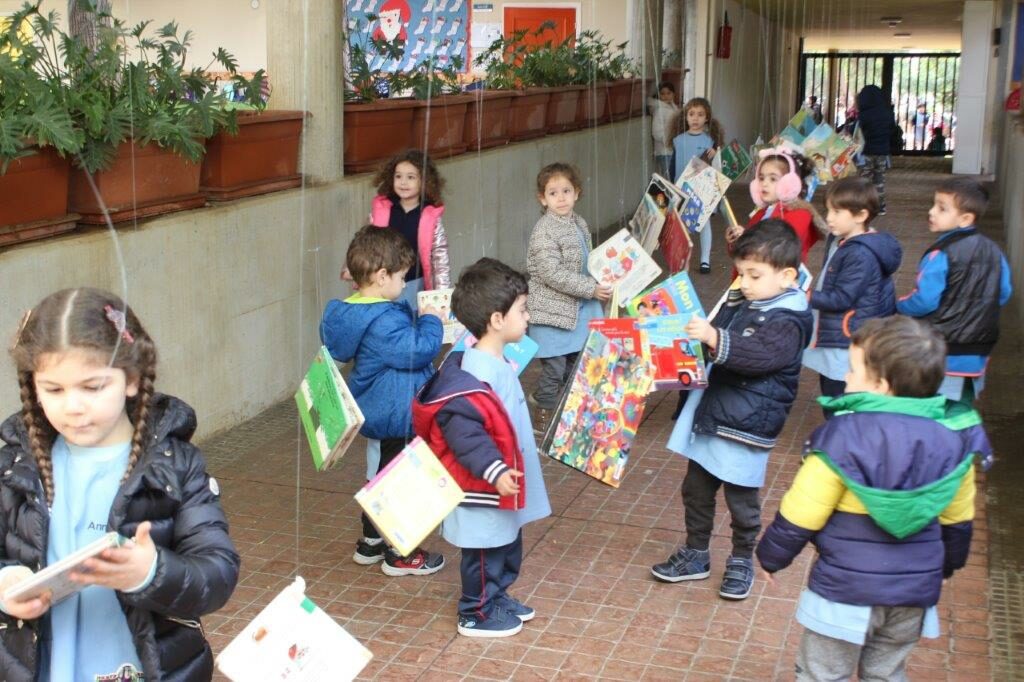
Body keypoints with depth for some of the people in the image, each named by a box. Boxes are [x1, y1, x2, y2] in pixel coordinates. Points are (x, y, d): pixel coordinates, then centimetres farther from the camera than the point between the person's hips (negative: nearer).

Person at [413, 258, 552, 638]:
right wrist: (493, 469, -32)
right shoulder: (473, 373, -28)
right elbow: (461, 429, -31)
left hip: (503, 487, 10)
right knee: (485, 552, 7)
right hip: (483, 491, -10)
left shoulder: (496, 363, 5)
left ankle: (498, 597, 41)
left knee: (508, 545, 24)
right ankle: (477, 615, 23)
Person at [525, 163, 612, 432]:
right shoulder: (544, 231, -19)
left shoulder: (579, 224, 8)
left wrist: (601, 283, 7)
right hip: (553, 311, -8)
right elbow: (551, 274, -25)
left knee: (575, 363, 19)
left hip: (579, 309, 8)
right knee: (553, 369, 0)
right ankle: (545, 415, 17)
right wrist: (591, 289, -23)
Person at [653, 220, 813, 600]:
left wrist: (715, 339, -44)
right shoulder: (736, 303, 7)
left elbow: (759, 356, -32)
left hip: (747, 425, -7)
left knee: (741, 499, 8)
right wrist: (695, 337, 1)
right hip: (709, 412, 8)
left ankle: (741, 561, 29)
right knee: (696, 489, 17)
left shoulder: (788, 320, -15)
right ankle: (696, 554, 34)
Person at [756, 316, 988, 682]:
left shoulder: (840, 440, -22)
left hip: (845, 589, -4)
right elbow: (957, 523, 7)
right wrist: (943, 567, 26)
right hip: (915, 592, 5)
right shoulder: (952, 442, -6)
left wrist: (771, 557, 4)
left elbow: (799, 517, -15)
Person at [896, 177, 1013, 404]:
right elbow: (1004, 294, 12)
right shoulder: (993, 251, 3)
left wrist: (900, 306, -2)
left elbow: (924, 301, -21)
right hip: (977, 354, 7)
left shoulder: (941, 255, -20)